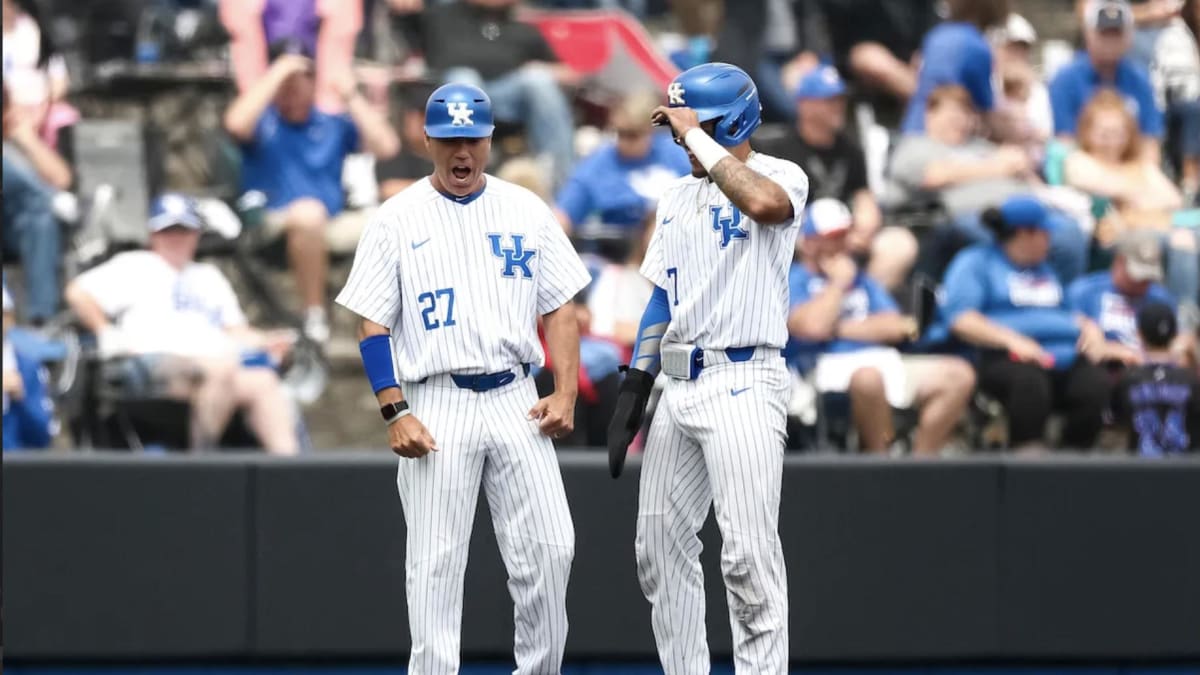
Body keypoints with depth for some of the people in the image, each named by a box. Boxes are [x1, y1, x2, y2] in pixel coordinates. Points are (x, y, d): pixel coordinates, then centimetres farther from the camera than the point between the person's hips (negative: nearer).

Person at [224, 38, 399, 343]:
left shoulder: (333, 125, 18)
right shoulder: (263, 121, 9)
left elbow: (386, 147, 6)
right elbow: (236, 124, -16)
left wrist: (352, 98, 2)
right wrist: (278, 73, -11)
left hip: (330, 231, 4)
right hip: (272, 231, -4)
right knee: (309, 212, -38)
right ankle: (313, 316, -29)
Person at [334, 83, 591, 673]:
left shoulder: (526, 210, 9)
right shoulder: (397, 220, 1)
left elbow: (559, 309, 10)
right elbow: (373, 326, -1)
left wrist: (565, 393, -3)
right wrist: (395, 414, -11)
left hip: (515, 401, 2)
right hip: (436, 406, -2)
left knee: (549, 550, -3)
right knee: (435, 566, -3)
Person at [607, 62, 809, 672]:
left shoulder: (781, 177, -6)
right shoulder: (677, 198, 16)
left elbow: (762, 202, -32)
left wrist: (698, 135, -22)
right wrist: (634, 390, 14)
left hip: (742, 387, -8)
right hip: (677, 388, 8)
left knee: (748, 554, -13)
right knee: (661, 547, 9)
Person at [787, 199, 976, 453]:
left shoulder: (860, 279, 26)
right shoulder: (793, 280, 6)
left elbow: (896, 327, 10)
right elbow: (812, 326, -15)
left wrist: (841, 329, -3)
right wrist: (839, 282, -1)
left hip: (885, 362, 7)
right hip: (834, 365, -7)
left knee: (959, 375, -10)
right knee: (868, 377, -42)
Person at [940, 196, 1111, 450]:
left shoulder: (1045, 270, 34)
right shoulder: (975, 263, 12)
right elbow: (960, 319, -3)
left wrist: (1091, 329, 11)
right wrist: (1011, 339, -17)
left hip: (1067, 358, 5)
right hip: (1007, 359, -5)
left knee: (1096, 385, -29)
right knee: (1029, 381, -41)